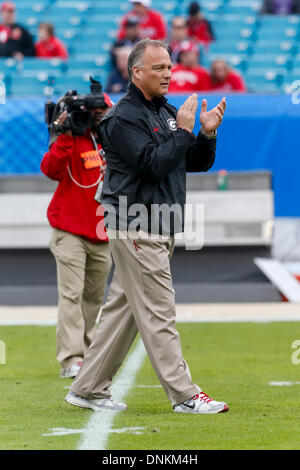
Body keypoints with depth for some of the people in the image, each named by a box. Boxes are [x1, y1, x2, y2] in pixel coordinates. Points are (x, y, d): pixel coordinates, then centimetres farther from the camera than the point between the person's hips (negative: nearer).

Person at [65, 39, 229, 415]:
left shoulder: (168, 113, 17)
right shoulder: (124, 118, -12)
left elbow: (199, 162, 16)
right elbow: (152, 165, -22)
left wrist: (208, 133, -2)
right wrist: (183, 131, -18)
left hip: (159, 229, 9)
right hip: (135, 231, -9)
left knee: (122, 309, 11)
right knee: (158, 313, -7)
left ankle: (88, 389, 16)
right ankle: (184, 395, -6)